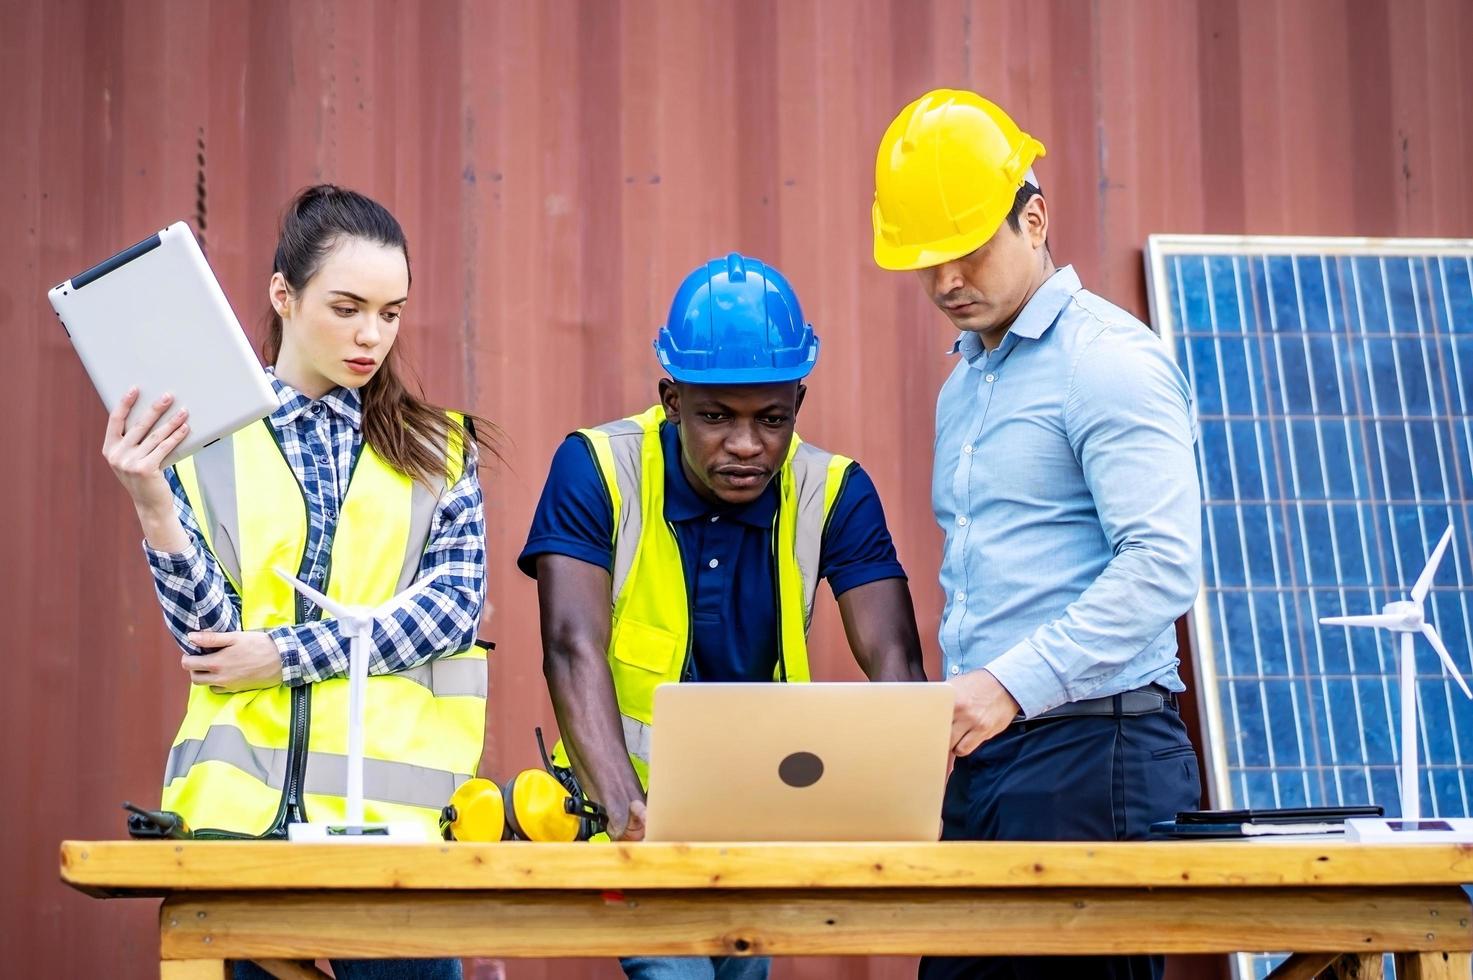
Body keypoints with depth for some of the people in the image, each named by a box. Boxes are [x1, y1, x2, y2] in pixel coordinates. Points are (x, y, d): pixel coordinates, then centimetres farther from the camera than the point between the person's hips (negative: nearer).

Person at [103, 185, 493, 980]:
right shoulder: (205, 444, 6)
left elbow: (455, 607, -2)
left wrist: (284, 653, -9)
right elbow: (206, 632, -1)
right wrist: (152, 507, -17)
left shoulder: (436, 449, 10)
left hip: (390, 799, 1)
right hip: (240, 796, 0)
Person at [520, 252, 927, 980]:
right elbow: (574, 649, -27)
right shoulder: (597, 471, -16)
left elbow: (893, 660, -19)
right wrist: (622, 804, -44)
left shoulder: (834, 493, -10)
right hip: (636, 808, -3)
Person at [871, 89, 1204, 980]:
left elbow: (1163, 563, -19)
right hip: (984, 753, 8)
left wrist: (1015, 683, -22)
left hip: (1091, 749, -8)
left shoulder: (1109, 360, -8)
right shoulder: (965, 385, 21)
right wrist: (963, 704, 16)